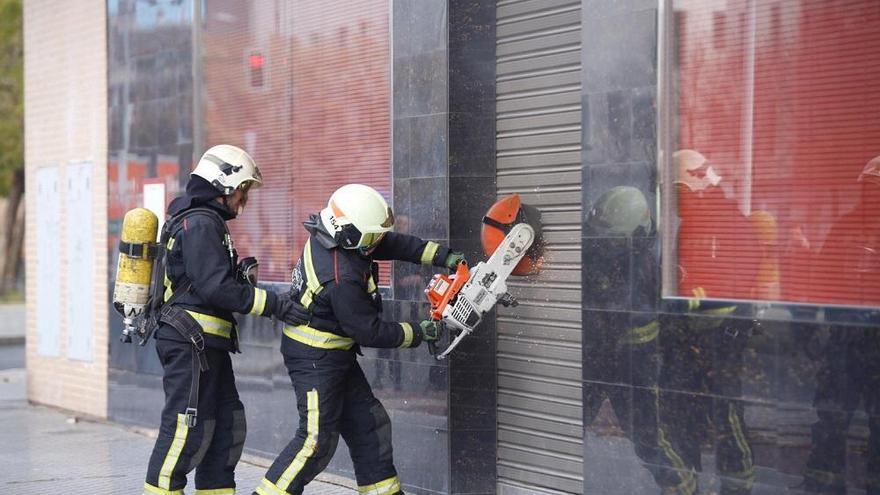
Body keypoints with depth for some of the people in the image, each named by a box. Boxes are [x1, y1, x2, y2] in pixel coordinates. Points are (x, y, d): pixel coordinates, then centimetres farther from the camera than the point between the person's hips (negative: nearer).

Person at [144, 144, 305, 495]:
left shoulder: (202, 220, 20)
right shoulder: (201, 223, -13)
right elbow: (216, 288, -21)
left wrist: (238, 272, 7)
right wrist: (273, 305, -18)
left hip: (205, 345, 11)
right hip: (191, 342, -11)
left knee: (227, 424, 12)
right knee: (187, 427, -8)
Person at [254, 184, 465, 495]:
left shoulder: (330, 236, -6)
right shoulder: (342, 280, -31)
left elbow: (393, 243, 4)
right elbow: (371, 333, -22)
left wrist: (443, 257, -1)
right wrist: (419, 333, -11)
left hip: (336, 356, 10)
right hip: (315, 361, -10)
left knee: (367, 423, 14)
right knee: (317, 438, -7)